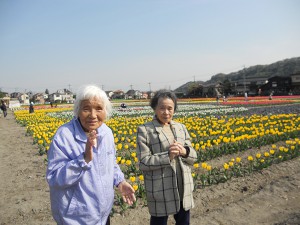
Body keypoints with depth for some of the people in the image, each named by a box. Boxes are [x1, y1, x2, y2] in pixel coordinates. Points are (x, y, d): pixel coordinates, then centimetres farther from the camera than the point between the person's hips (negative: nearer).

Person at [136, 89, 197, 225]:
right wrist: (167, 155, -24)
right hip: (160, 190, -5)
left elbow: (193, 157, 6)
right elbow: (143, 163, -14)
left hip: (184, 187, 5)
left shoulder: (181, 128, 6)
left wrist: (184, 151, -15)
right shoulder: (144, 130, -10)